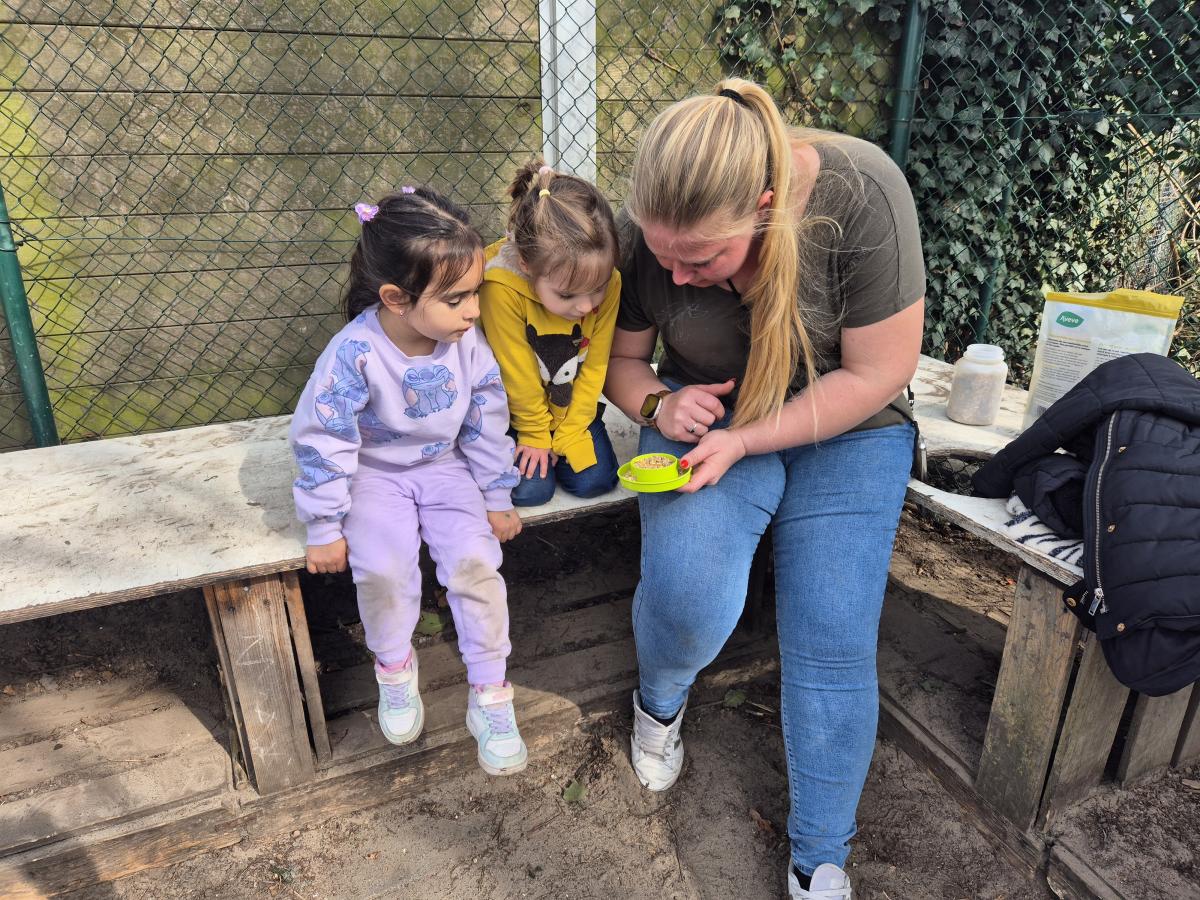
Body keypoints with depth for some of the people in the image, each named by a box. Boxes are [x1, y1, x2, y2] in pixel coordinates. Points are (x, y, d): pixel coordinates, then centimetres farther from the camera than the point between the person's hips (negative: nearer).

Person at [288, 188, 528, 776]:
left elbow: (487, 423, -2)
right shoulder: (355, 354, -26)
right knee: (382, 568, -24)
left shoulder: (466, 343, -15)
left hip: (445, 467, 2)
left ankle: (490, 695, 1)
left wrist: (497, 497, 2)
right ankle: (395, 668, 9)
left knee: (475, 560, -17)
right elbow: (322, 441, -17)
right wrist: (324, 529, -12)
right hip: (376, 474, -2)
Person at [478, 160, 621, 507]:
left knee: (595, 480, -6)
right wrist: (535, 433, -8)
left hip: (571, 400, 3)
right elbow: (517, 374, -20)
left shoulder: (608, 282, -21)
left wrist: (567, 434, -8)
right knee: (530, 488, -13)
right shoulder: (502, 287, -33)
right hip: (517, 403, -3)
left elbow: (594, 366, -10)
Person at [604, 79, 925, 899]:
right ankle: (659, 701, 13)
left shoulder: (860, 195, -25)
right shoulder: (655, 230, -16)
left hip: (844, 429, 0)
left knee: (834, 647, -7)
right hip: (708, 413, 1)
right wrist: (660, 403, -22)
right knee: (685, 593, -26)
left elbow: (877, 374, -18)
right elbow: (620, 358, 1)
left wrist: (743, 440, -25)